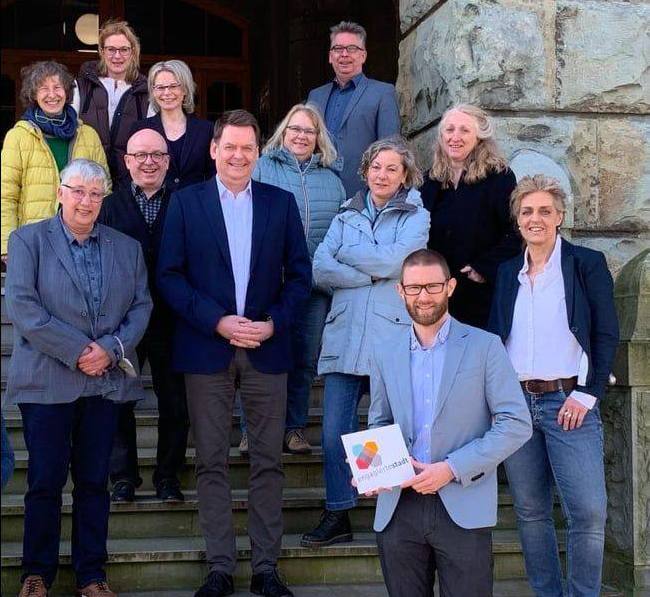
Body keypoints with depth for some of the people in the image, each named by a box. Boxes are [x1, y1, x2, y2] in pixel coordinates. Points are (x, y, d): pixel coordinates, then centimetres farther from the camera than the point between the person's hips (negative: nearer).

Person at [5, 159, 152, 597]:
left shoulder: (127, 248, 12)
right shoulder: (28, 240, 2)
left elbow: (142, 305, 6)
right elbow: (22, 306, -9)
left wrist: (111, 348, -11)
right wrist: (77, 351, -14)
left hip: (107, 381, 3)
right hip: (48, 381, -3)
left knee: (94, 481, 8)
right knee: (45, 482, 2)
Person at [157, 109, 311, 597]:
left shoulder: (282, 202, 8)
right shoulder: (186, 202, 4)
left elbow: (299, 274, 6)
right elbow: (170, 276, -2)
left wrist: (274, 323, -8)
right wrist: (218, 322, -12)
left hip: (267, 348, 1)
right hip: (206, 347, -1)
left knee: (268, 461, 4)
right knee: (212, 463, 3)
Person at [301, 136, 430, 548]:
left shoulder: (416, 218, 7)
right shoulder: (347, 217, 17)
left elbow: (392, 260, -11)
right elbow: (320, 270, 2)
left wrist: (346, 255, 2)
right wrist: (370, 273, -8)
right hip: (345, 338, 3)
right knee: (335, 432, 0)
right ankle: (338, 516, 12)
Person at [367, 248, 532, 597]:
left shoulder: (484, 346, 0)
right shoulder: (386, 350, 10)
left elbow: (516, 424, -5)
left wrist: (453, 468, -14)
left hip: (462, 510, -3)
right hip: (398, 508, 3)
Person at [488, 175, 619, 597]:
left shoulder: (587, 264, 1)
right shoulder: (508, 273, 14)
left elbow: (607, 336, -2)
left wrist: (587, 395, -9)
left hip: (568, 403, -4)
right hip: (516, 401, 4)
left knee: (588, 511, -10)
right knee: (531, 511, 8)